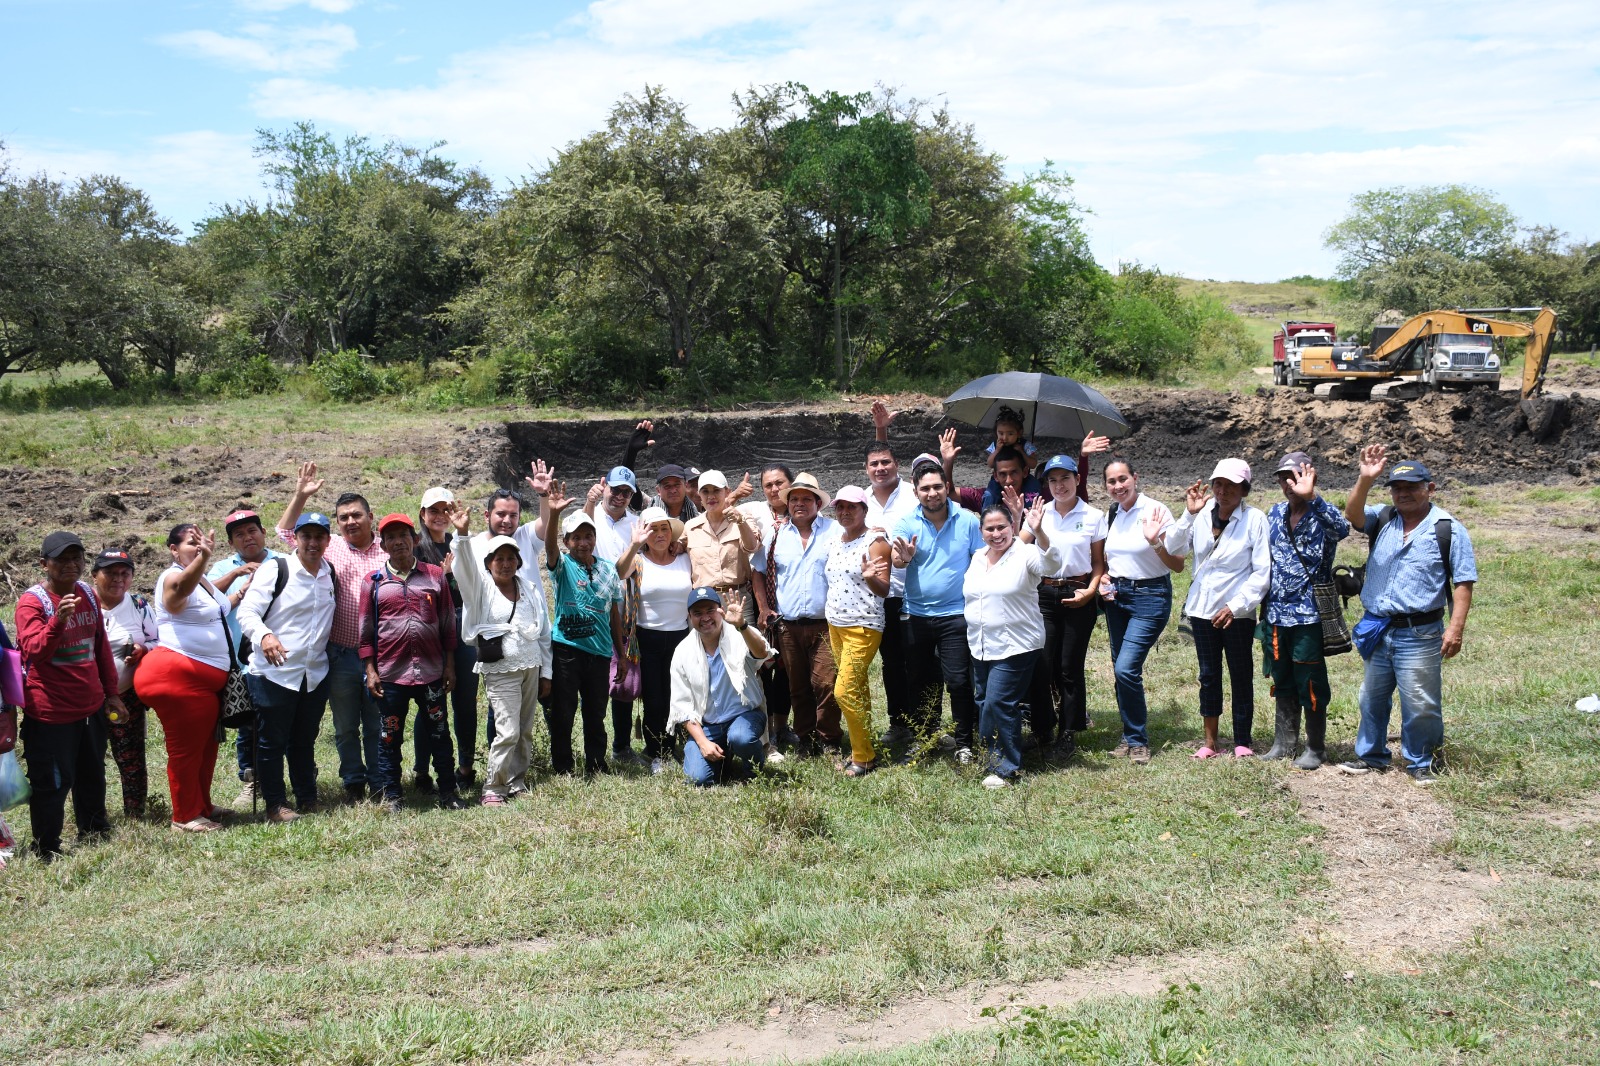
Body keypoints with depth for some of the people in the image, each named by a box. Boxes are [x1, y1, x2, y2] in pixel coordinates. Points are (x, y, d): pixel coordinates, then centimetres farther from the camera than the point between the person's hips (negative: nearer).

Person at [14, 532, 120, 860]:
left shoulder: (87, 593, 8)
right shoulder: (32, 601, -13)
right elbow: (34, 652, -26)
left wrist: (110, 692, 17)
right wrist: (58, 620, -42)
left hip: (90, 707, 7)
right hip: (51, 713, -7)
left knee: (92, 776, 19)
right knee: (52, 784, -1)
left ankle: (95, 833, 34)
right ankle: (48, 853, 11)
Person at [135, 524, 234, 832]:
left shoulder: (202, 580, 15)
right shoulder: (173, 577, -14)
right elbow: (181, 588, -40)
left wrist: (239, 596, 16)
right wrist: (203, 558, -57)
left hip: (206, 680, 10)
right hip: (178, 677, -10)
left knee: (206, 746, 19)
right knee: (185, 748, 0)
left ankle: (202, 806, 32)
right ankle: (185, 816, 11)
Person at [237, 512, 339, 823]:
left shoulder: (331, 574, 9)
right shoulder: (275, 569, -9)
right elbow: (247, 612, -16)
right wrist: (264, 635, -35)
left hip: (316, 674, 5)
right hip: (274, 672, -5)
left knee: (305, 741, 16)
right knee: (273, 742, 2)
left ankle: (307, 800, 25)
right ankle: (275, 805, 12)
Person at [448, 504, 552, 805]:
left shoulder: (531, 589, 10)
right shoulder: (481, 588, -2)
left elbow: (544, 632, 14)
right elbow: (464, 568, -23)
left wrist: (546, 672, 13)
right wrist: (462, 535, -40)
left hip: (531, 667, 5)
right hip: (500, 670, -5)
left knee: (525, 731, 10)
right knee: (508, 731, -12)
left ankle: (517, 783, 22)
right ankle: (492, 789, 0)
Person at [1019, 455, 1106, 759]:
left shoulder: (1094, 517, 2)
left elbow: (1099, 563, 5)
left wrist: (1091, 589, -10)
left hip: (1078, 597, -1)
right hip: (1044, 594, 1)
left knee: (1069, 668, 3)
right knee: (1040, 665, -4)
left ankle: (1069, 734, 17)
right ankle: (1043, 731, 12)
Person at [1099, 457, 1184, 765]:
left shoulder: (1155, 511, -12)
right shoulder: (1111, 515, 6)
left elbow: (1178, 566, -12)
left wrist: (1156, 543, -28)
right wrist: (1104, 579, 2)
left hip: (1149, 596, -6)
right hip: (1116, 596, 6)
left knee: (1126, 668, -15)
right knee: (1121, 670, 8)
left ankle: (1138, 741, 1)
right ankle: (1130, 736, 23)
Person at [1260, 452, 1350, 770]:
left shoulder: (1320, 516, -8)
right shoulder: (1275, 514, 10)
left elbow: (1342, 528, -33)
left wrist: (1310, 496, -40)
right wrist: (1265, 606, 16)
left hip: (1308, 615, -6)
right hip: (1277, 613, 6)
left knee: (1310, 685, 2)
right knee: (1282, 683, 15)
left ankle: (1316, 749, 14)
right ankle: (1284, 743, 26)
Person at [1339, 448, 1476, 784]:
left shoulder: (1449, 530, -4)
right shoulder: (1383, 519, 7)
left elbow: (1464, 583, -7)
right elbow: (1353, 514, -12)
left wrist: (1456, 628, -15)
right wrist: (1365, 479, -26)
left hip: (1419, 634, -5)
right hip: (1377, 629, 5)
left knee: (1420, 703, 0)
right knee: (1372, 698, 15)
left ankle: (1419, 763, 15)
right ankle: (1371, 755, 29)